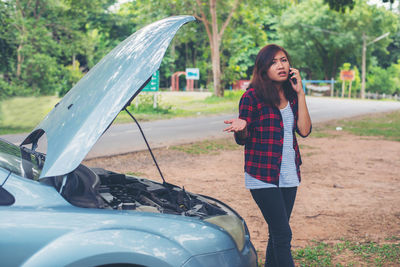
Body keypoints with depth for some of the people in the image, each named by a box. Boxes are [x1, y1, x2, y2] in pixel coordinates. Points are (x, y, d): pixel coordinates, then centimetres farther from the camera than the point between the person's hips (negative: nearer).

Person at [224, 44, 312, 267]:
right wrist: (240, 128, -26)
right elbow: (242, 140, -3)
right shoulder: (252, 97, -7)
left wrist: (300, 93, -5)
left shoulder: (291, 96, 9)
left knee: (277, 234, 12)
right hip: (263, 176, -5)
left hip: (289, 175, 6)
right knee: (283, 234, -8)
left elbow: (304, 130, -3)